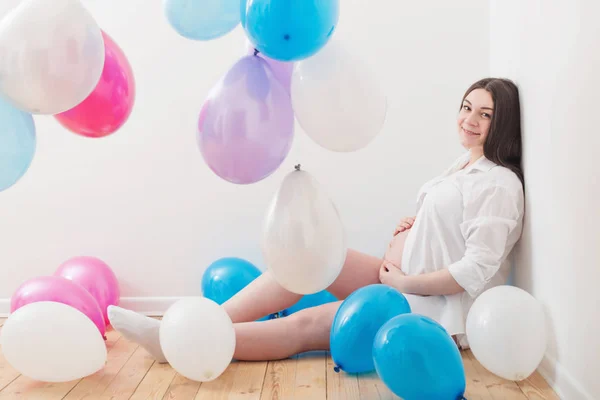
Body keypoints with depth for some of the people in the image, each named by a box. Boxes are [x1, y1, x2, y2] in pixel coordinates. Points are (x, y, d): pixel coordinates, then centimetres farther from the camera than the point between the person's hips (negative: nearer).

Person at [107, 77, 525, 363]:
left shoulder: (499, 184, -14)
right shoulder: (464, 166, 13)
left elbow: (477, 270, -21)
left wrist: (405, 281, -16)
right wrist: (417, 223, 6)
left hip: (433, 308, -9)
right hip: (403, 284, 9)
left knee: (304, 326, -18)